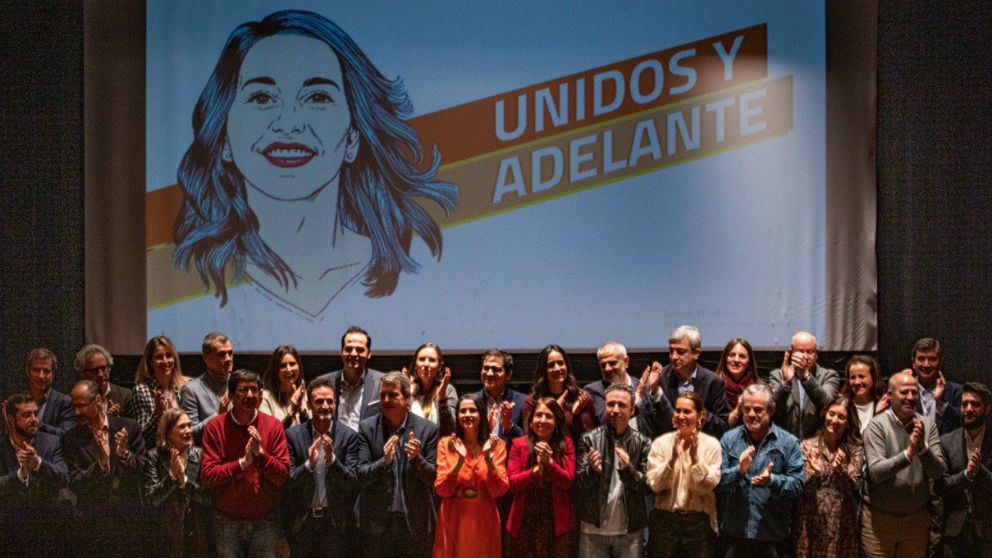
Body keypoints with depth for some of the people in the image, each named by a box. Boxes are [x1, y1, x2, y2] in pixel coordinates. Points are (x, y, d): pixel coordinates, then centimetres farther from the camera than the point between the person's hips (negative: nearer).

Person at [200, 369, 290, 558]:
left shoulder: (274, 426, -2)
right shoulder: (214, 427, -5)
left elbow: (283, 477, -5)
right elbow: (206, 477, -11)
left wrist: (261, 453, -21)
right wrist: (242, 462, -21)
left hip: (265, 521, 1)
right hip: (227, 522, -1)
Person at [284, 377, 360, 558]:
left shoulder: (348, 436, -2)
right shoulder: (293, 435, 0)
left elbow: (353, 484, -5)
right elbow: (287, 481, -2)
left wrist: (332, 459, -21)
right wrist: (309, 464, -21)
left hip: (336, 522, -1)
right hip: (302, 521, 1)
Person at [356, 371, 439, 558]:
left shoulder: (427, 429, -2)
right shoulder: (367, 428, 0)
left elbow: (433, 478, -1)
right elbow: (361, 476, -5)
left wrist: (417, 458, -21)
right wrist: (384, 461, -24)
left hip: (416, 522, 0)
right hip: (377, 522, 0)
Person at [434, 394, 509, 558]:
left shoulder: (496, 445, 0)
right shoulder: (446, 444, 0)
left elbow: (500, 490, -7)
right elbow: (441, 490, -7)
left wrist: (488, 457, -18)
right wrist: (460, 460, -19)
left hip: (484, 520, 0)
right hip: (453, 520, 0)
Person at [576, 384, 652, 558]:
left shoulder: (642, 443, 0)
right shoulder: (589, 439, -1)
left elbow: (647, 486, -2)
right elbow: (579, 484, -3)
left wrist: (628, 469, -20)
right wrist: (592, 470, -23)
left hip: (630, 531, 0)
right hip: (593, 529, 0)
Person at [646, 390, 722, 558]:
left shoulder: (711, 444, -1)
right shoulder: (661, 443, 0)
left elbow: (708, 486, -9)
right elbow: (655, 485, -8)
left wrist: (695, 457, -20)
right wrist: (673, 458, -20)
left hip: (699, 520, 0)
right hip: (665, 519, 0)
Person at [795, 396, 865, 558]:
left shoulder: (855, 449, 4)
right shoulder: (807, 446, 2)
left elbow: (855, 486, -6)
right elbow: (804, 489, -2)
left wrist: (841, 470, -24)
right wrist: (814, 472, -22)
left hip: (841, 522, 0)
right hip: (811, 522, 0)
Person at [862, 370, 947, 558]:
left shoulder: (927, 424, 0)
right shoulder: (877, 425, -10)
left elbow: (938, 471, -6)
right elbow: (875, 472, -19)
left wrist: (923, 448, -24)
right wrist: (908, 453, -30)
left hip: (917, 518, 3)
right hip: (880, 517, -3)